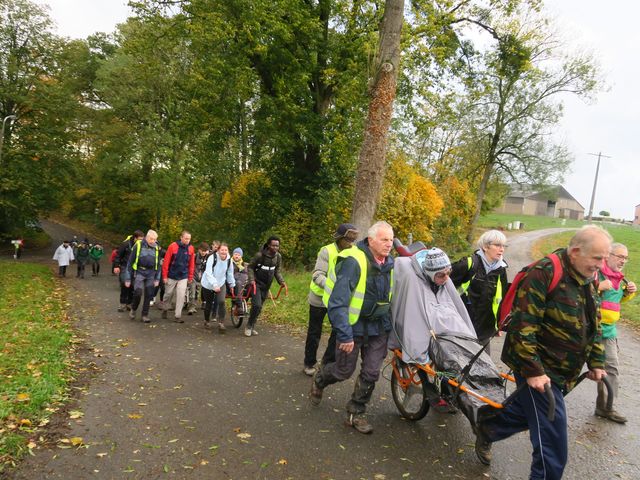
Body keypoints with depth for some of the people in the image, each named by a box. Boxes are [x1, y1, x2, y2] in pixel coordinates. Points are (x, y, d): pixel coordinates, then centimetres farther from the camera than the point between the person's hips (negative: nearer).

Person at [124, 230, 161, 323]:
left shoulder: (156, 248, 8)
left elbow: (158, 264, 15)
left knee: (149, 295, 4)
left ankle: (145, 314, 16)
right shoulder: (138, 245, -4)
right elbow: (130, 262, -2)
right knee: (138, 292, -17)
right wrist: (128, 278, -3)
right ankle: (133, 309, 10)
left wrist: (157, 278, 10)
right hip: (139, 272, -4)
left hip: (151, 274, 4)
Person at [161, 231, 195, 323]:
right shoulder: (172, 246, -12)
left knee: (181, 296, -5)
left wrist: (190, 277, 5)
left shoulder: (191, 248, -3)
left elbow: (191, 264, 3)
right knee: (168, 294, 14)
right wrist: (164, 276, -9)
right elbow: (166, 262, -9)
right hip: (171, 276, -1)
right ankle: (165, 309, 38)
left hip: (183, 277, 1)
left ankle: (177, 316, 3)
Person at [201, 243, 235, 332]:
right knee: (208, 304, 10)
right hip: (208, 284, -2)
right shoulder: (212, 258, -22)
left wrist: (232, 284, 12)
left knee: (221, 302, -19)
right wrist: (214, 284, -38)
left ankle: (221, 323, -11)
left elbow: (230, 273, 7)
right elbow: (208, 273, -29)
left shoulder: (229, 260, -7)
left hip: (221, 284, 2)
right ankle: (206, 321, 35)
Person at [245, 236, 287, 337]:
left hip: (266, 285, 5)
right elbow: (250, 267, -7)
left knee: (260, 307, 10)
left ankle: (252, 327, 25)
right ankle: (249, 326, 3)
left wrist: (282, 282, -6)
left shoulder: (278, 256, -3)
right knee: (256, 305, -16)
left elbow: (277, 271, 7)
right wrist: (251, 279, -19)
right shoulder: (260, 255, -19)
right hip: (256, 284, -5)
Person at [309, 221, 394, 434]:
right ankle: (319, 379, 41)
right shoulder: (354, 261, -23)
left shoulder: (389, 263, -1)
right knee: (344, 371, 9)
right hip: (354, 326, -5)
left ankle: (356, 413, 25)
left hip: (378, 327, 5)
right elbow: (338, 302, -25)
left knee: (371, 373, 5)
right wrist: (345, 335, -24)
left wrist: (391, 324, 14)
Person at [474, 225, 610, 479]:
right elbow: (523, 326, -24)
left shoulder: (589, 280, 7)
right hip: (539, 369, -9)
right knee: (553, 438, -5)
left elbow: (594, 326, 19)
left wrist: (596, 362, 13)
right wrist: (533, 371, -24)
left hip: (563, 371, 9)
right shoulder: (544, 273, -21)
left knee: (528, 411, 23)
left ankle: (486, 427, 46)